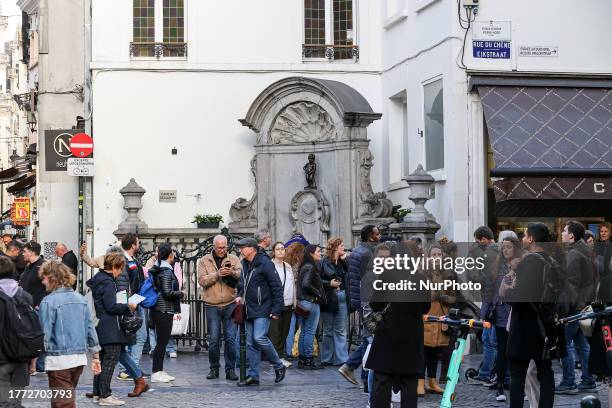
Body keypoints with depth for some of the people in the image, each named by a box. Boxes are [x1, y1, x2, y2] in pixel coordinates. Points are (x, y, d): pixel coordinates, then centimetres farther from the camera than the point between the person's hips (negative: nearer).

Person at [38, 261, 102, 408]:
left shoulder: (48, 302, -11)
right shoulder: (80, 299, 7)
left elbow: (44, 335, -14)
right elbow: (90, 329, 10)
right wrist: (95, 357, 17)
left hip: (59, 361, -6)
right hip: (80, 358, 6)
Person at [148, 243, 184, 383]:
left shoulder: (155, 269, 12)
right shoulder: (166, 271, -15)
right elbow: (167, 293, -21)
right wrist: (181, 294, -5)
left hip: (157, 310, 9)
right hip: (164, 310, -9)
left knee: (161, 341, 14)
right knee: (162, 342, -5)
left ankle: (159, 371, 19)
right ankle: (156, 373, -3)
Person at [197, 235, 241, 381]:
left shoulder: (233, 259, 7)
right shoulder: (204, 261, 5)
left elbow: (242, 275, -7)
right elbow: (202, 280, -7)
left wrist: (232, 273, -27)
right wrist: (217, 274, -18)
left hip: (230, 304, 0)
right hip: (212, 305, 0)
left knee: (231, 338, -2)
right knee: (213, 339, 3)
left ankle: (230, 369, 5)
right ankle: (214, 369, 14)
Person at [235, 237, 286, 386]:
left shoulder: (265, 263, -12)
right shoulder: (245, 264, 12)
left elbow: (277, 288, -13)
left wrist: (276, 310, -16)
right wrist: (240, 296, 8)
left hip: (263, 310, -8)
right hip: (249, 310, 8)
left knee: (259, 337, -18)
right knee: (251, 344, 6)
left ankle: (279, 367, -1)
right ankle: (253, 375, 9)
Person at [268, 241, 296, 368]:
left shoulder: (288, 267, 17)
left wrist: (294, 301, 17)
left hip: (288, 304, 7)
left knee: (285, 331, 9)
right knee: (275, 331, -8)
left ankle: (282, 356, 15)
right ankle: (277, 357, -6)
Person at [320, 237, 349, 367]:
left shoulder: (342, 262, 7)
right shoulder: (324, 263, -7)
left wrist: (345, 260, -7)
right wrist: (329, 283, -18)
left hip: (342, 299, 4)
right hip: (329, 300, -4)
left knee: (341, 331, 5)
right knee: (328, 331, 7)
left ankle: (341, 358, 7)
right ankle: (327, 359, 16)